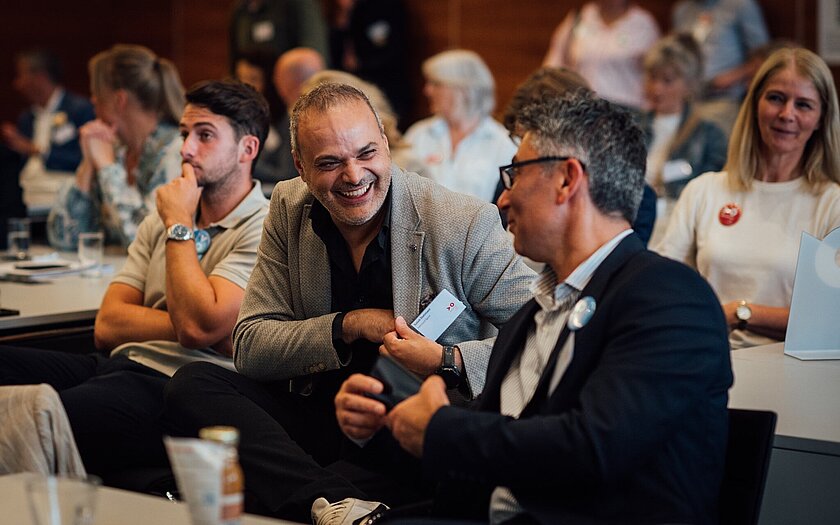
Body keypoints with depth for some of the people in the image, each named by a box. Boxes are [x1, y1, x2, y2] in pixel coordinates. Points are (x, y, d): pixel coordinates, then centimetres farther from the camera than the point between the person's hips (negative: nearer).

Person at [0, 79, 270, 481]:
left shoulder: (264, 228, -2)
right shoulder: (160, 221, 23)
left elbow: (198, 327, -16)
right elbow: (107, 327, 12)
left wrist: (179, 225, -4)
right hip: (115, 366, 8)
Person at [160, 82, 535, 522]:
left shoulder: (467, 224, -9)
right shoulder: (289, 209, 4)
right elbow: (248, 347, 1)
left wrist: (450, 361, -24)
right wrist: (351, 325, -13)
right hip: (316, 417, 5)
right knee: (192, 386, -20)